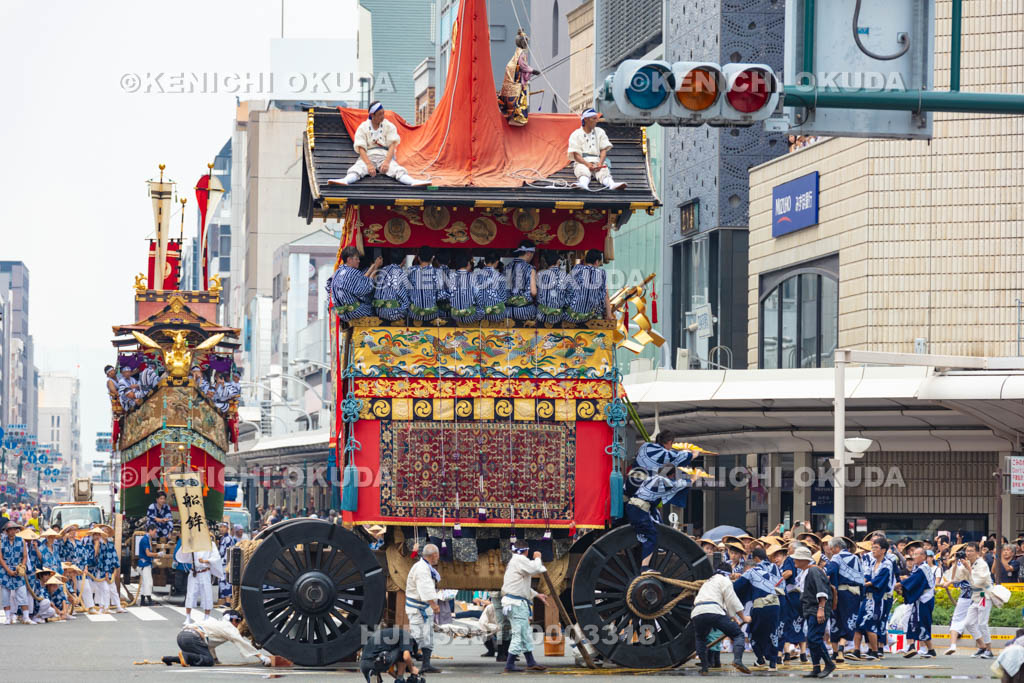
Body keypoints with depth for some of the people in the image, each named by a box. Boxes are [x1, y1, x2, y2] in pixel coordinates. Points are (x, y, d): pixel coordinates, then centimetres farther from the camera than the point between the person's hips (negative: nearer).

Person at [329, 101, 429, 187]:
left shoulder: (389, 126, 7)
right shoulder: (363, 127, 4)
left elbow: (392, 145, -2)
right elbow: (361, 148, -5)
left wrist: (387, 162, -20)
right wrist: (369, 165, -22)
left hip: (385, 156, 1)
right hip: (368, 156, -1)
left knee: (398, 170, -30)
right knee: (357, 169, -33)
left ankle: (413, 182, -55)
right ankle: (345, 181, -62)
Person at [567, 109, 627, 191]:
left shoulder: (600, 132, 19)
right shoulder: (576, 134, 9)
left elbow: (604, 150, 9)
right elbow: (576, 155, -1)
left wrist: (600, 162, -13)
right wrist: (587, 164, -20)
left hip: (598, 162, 2)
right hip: (582, 162, -2)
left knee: (603, 171, -32)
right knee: (583, 171, -37)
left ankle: (612, 184, -64)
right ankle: (583, 185, -71)